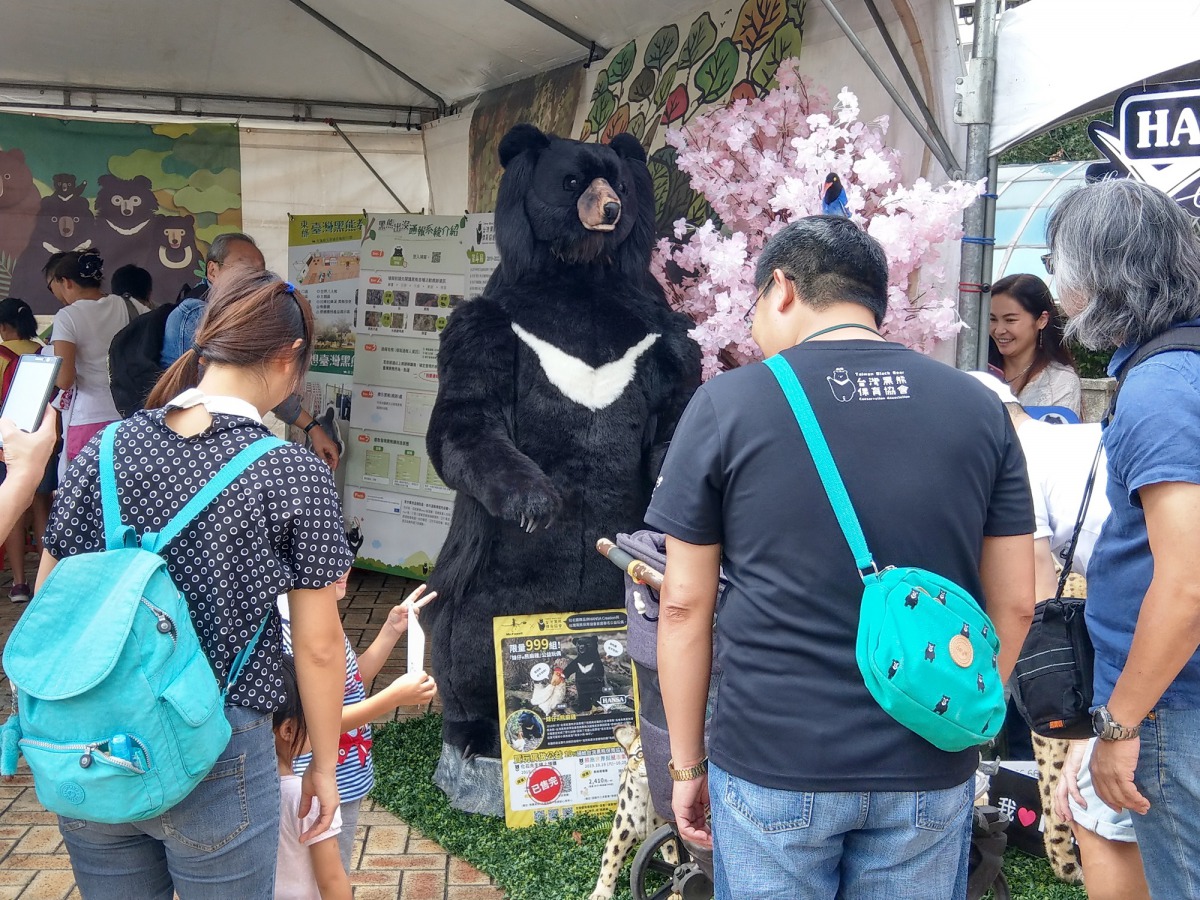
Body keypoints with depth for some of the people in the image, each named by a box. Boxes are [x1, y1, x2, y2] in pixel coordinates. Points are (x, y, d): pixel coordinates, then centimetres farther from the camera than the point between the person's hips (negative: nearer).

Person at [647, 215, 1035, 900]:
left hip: (772, 766, -2)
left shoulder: (726, 404, -6)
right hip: (931, 771, 3)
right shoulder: (979, 408, 1)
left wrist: (687, 763, 6)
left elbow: (684, 606, -5)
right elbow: (1014, 604, 5)